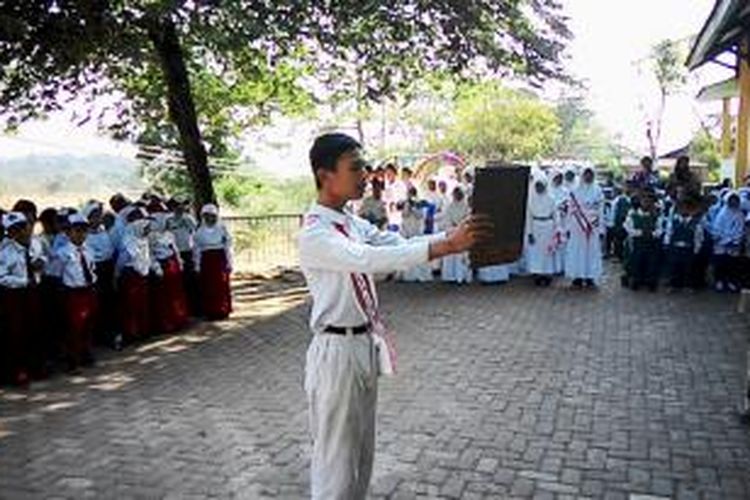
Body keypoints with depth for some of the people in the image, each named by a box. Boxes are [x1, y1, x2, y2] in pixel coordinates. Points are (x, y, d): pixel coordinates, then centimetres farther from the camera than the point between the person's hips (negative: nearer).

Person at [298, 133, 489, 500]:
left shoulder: (355, 225, 8)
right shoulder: (314, 234, -20)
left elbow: (398, 244, 0)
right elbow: (371, 260, -35)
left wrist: (456, 235, -14)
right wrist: (446, 246, -41)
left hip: (365, 346, 9)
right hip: (337, 351, -9)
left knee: (361, 451, 21)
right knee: (336, 454, 5)